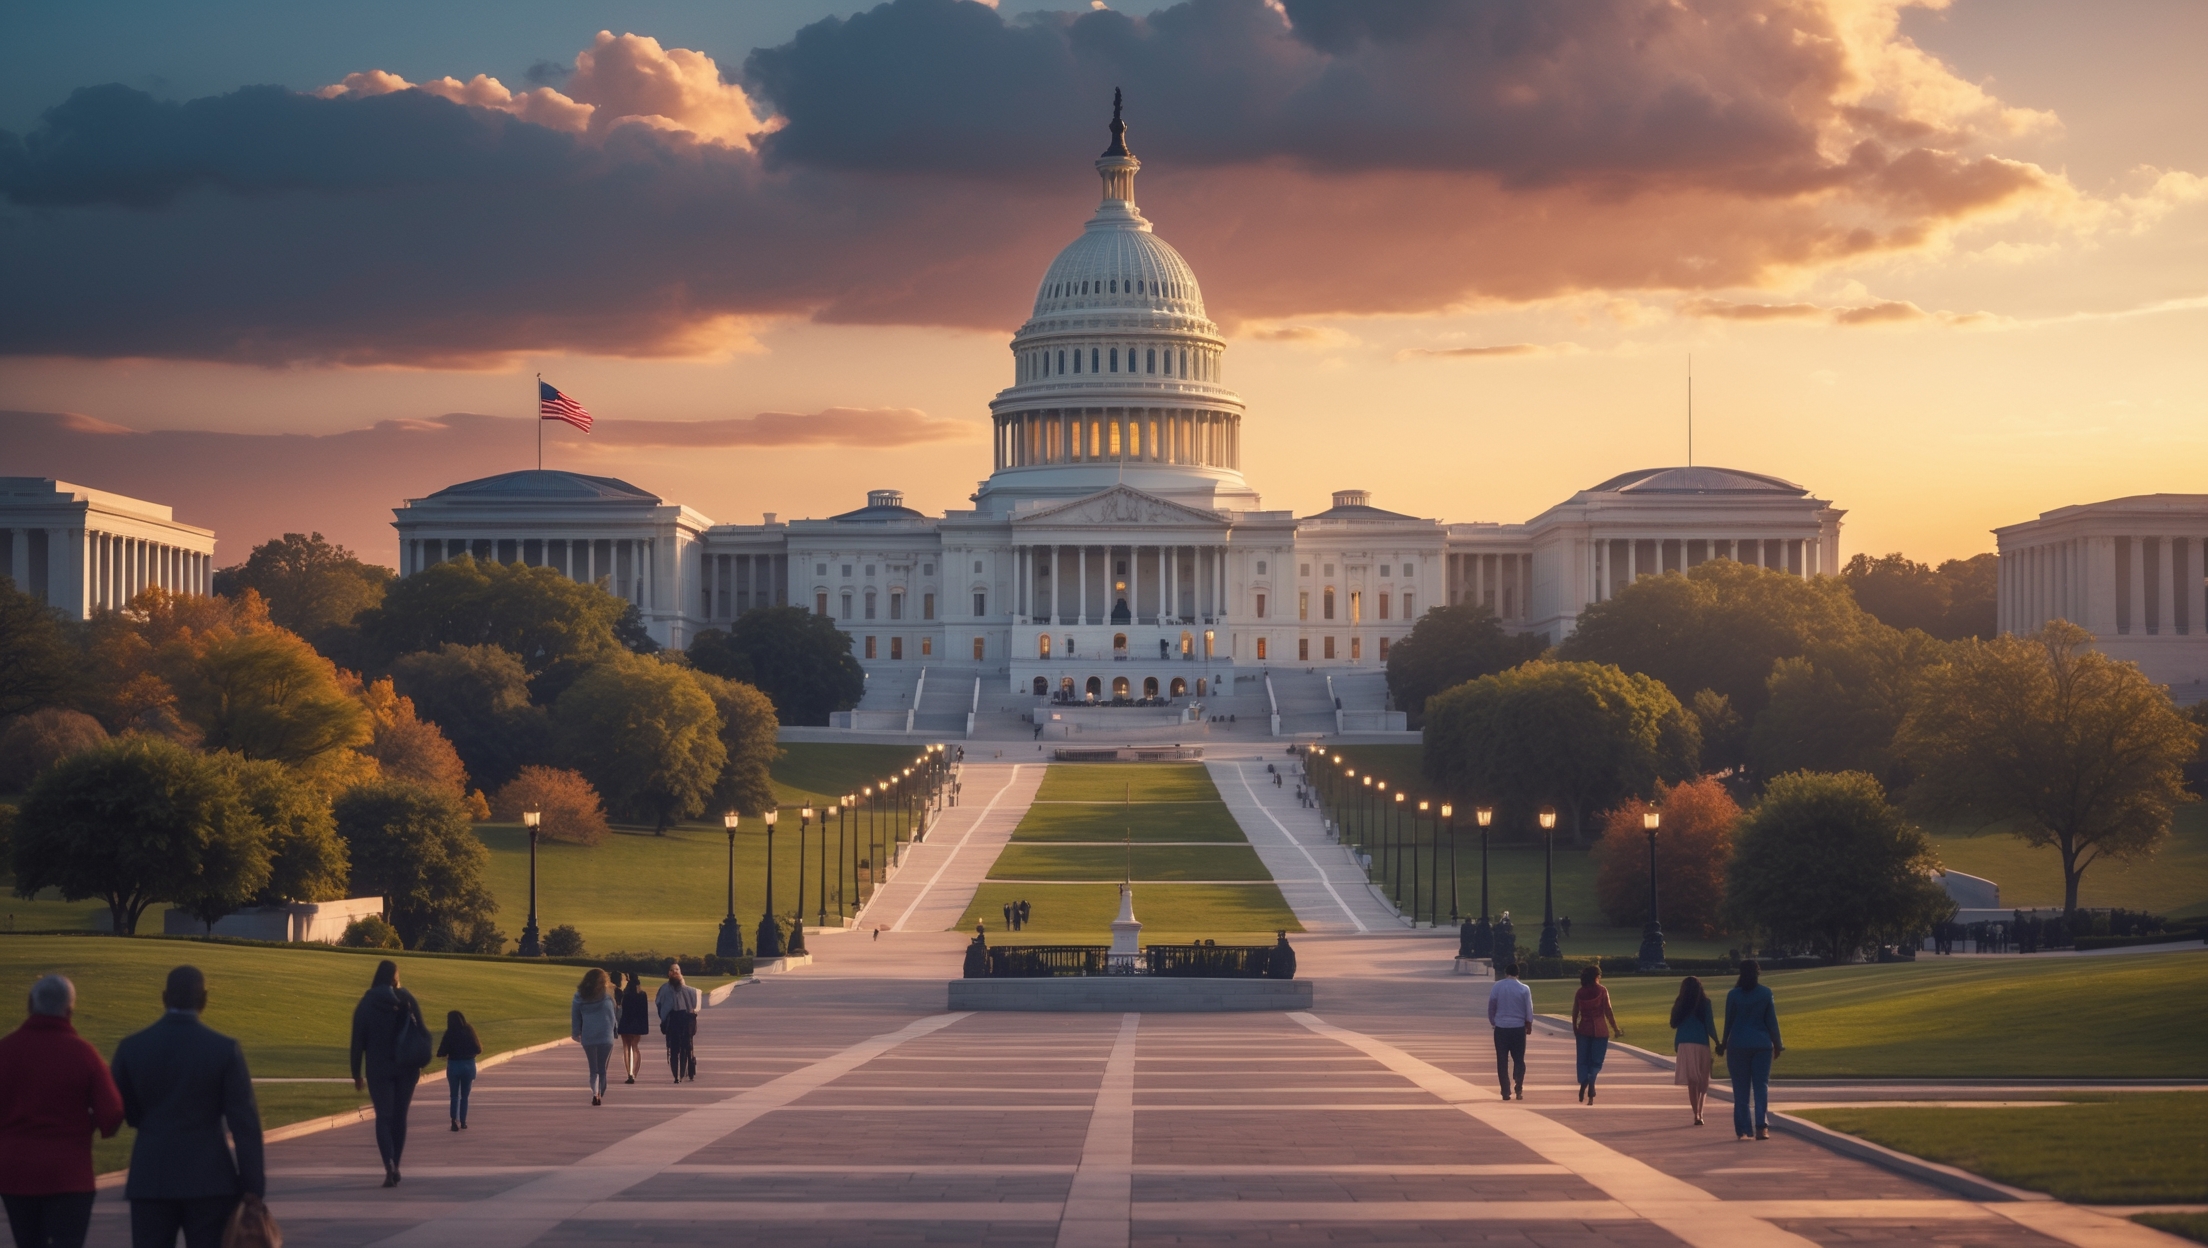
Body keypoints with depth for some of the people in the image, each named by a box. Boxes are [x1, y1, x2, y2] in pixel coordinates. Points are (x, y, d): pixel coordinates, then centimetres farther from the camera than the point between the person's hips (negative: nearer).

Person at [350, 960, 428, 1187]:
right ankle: (395, 1166, 18)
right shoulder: (407, 1000, -1)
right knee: (400, 1116, 14)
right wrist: (419, 1063, 8)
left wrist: (357, 1073, 4)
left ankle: (389, 1167, -21)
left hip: (378, 1069, -1)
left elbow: (358, 1042, -2)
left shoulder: (366, 1004, -2)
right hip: (406, 1068, 1)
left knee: (384, 1117, -1)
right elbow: (422, 1032, -2)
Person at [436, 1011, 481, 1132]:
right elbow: (478, 1050, -4)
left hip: (454, 1065, -2)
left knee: (454, 1096, 8)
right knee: (465, 1096, 13)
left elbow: (442, 1053, -13)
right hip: (469, 1066, 2)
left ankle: (455, 1121, -7)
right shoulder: (469, 1031, -5)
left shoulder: (449, 1033, -11)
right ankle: (463, 1122, 12)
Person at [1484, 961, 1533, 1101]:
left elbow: (1491, 1006, 1)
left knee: (1502, 1061, 6)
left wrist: (1492, 1022, 16)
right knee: (1518, 1059, 9)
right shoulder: (1524, 989, -5)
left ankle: (1506, 1092, 2)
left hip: (1501, 1028, 0)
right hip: (1518, 1028, 0)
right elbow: (1529, 1010, -2)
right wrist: (1529, 1025, 12)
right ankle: (1518, 1088, -7)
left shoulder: (1497, 987, -4)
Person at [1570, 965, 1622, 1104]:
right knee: (1596, 1061, 2)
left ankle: (1584, 1083, -13)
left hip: (1583, 1030, 2)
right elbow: (1608, 1012, -8)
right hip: (1600, 1030, -2)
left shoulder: (1580, 992, 3)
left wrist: (1575, 1030, 16)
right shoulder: (1602, 991, -6)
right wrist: (1616, 1029, -1)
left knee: (1583, 1061, 11)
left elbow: (1575, 1013, 5)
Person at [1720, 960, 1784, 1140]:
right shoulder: (1766, 993, -1)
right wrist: (1777, 1044, 10)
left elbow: (1729, 1021, 2)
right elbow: (1772, 1021, 2)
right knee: (1761, 1085, 2)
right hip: (1762, 1044, 1)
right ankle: (1762, 1126, -13)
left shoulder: (1733, 995, -3)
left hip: (1738, 1044, 0)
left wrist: (1723, 1043, 14)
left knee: (1741, 1089, 4)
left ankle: (1743, 1130, 1)